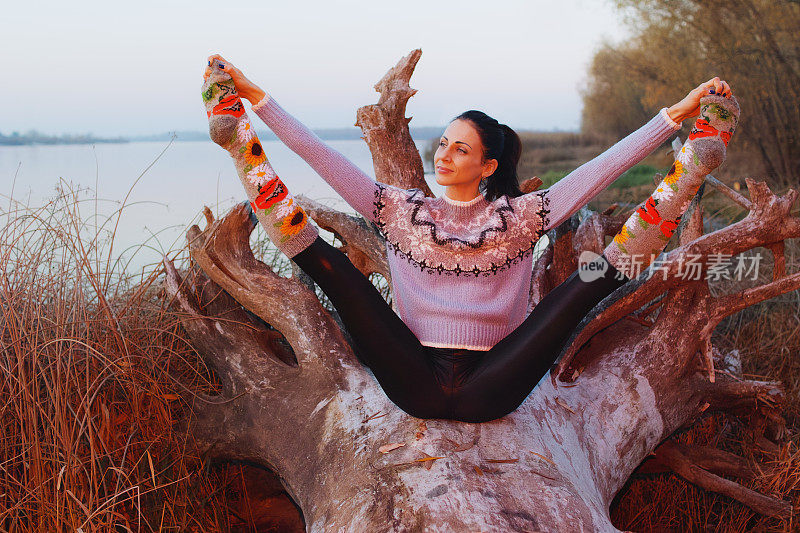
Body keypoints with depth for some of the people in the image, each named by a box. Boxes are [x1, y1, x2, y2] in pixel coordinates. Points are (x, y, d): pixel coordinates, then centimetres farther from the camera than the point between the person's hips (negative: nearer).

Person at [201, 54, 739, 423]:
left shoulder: (517, 216, 10)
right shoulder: (404, 211, 12)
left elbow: (597, 171, 2)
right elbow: (326, 159, 7)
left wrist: (674, 116, -5)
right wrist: (258, 98, 1)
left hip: (487, 392, 0)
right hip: (416, 388, 1)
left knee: (587, 283, -16)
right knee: (330, 265, -15)